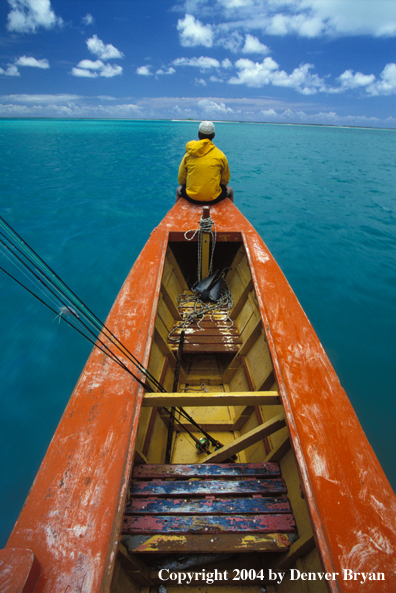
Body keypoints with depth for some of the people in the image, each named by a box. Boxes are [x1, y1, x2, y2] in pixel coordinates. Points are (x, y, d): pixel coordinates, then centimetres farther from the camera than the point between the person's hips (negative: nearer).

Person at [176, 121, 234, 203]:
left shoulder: (188, 154, 1)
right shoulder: (220, 155, -1)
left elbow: (181, 180, 6)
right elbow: (225, 181, 7)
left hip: (191, 197, 1)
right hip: (214, 198, -1)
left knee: (179, 189, 35)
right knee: (230, 190, 32)